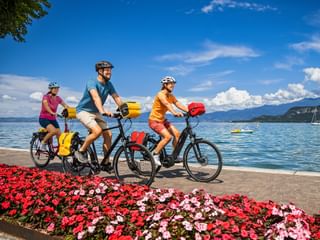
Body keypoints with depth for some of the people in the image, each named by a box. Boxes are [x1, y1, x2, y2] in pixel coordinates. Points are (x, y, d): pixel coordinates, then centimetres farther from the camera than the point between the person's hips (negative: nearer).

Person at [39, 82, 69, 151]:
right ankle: (43, 143, -7)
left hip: (53, 119, 6)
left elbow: (65, 106, -1)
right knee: (53, 131, -30)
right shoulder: (46, 97, -13)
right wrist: (52, 113, -51)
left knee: (60, 135, -7)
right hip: (44, 118, -6)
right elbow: (46, 106, -32)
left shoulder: (58, 98, 3)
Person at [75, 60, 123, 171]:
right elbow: (96, 97, -38)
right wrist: (103, 111, -54)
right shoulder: (92, 82, -21)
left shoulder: (109, 84, 1)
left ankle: (106, 163, 4)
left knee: (108, 135, -6)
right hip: (83, 111, -7)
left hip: (95, 112, 7)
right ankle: (81, 151, -7)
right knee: (97, 131, -29)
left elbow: (116, 97, -6)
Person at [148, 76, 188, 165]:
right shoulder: (161, 94, -18)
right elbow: (167, 104, -36)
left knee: (177, 134, -7)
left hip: (163, 120, 8)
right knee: (168, 136, -24)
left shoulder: (171, 96, 7)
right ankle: (155, 154, -8)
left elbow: (179, 105, -4)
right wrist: (175, 113, -53)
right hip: (154, 120, -8)